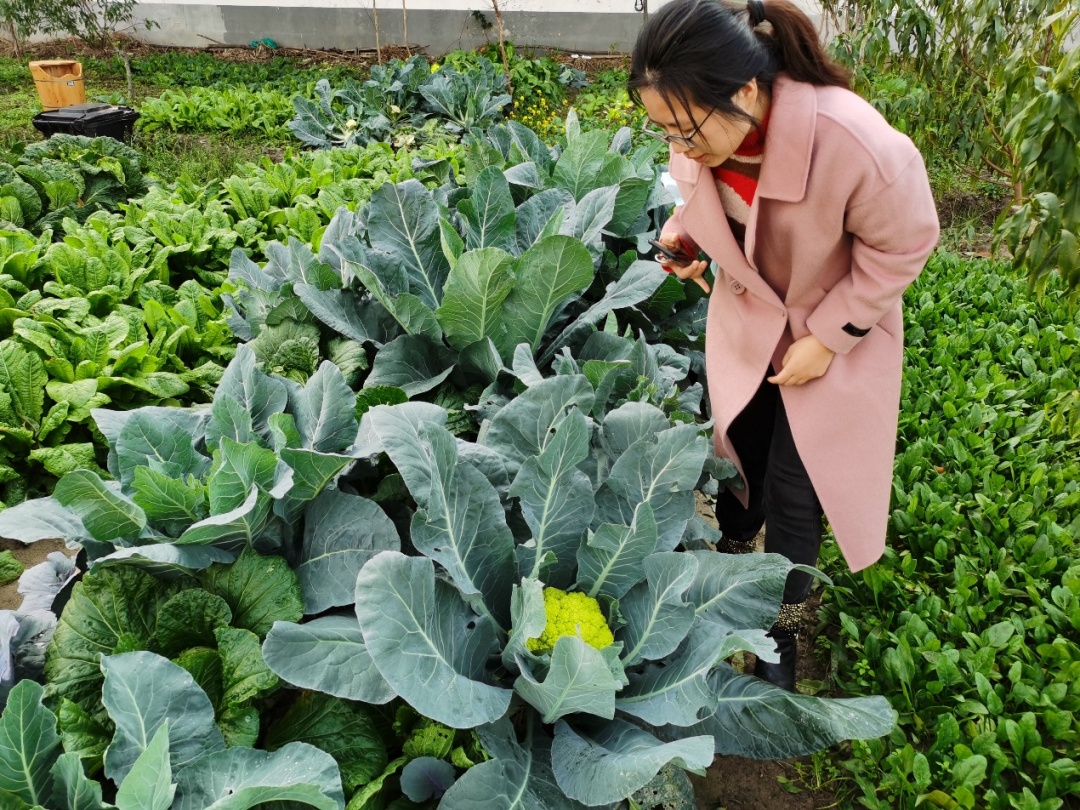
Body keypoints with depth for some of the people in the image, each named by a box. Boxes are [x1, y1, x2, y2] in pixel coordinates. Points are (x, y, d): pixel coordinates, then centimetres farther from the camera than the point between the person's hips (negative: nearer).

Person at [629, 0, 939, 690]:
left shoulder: (862, 148, -36)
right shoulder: (705, 126, -20)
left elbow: (902, 247, -18)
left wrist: (829, 338, -18)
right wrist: (682, 237, -17)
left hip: (835, 330, -4)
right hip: (745, 317, 4)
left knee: (792, 490, 1)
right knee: (737, 456, 16)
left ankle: (784, 630, 28)